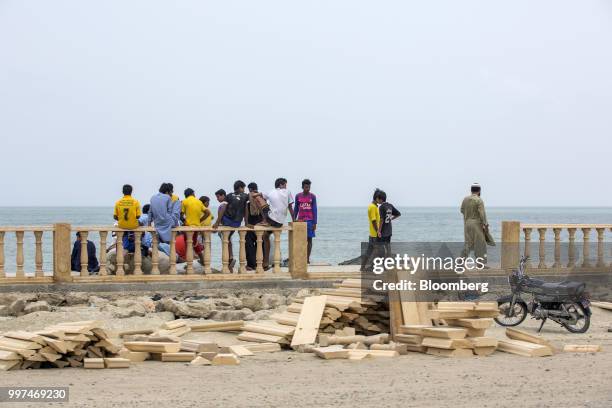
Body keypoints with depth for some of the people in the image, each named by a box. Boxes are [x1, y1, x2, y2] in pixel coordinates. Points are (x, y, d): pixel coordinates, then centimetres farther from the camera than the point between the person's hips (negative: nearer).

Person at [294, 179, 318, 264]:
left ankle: (308, 258, 3)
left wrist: (315, 223, -6)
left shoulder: (312, 196, -1)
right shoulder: (298, 196, 4)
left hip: (309, 220, -1)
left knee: (309, 239, 0)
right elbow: (296, 209, 10)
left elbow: (314, 210, -1)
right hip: (300, 220, 1)